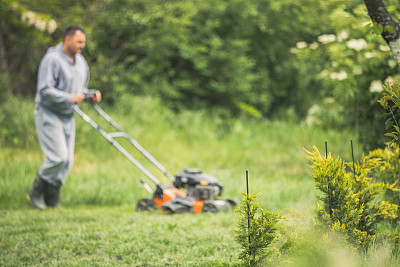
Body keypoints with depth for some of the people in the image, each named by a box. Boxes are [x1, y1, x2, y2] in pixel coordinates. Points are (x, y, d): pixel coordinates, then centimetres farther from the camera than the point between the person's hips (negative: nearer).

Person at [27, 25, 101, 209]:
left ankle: (52, 198, 14)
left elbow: (81, 89, 22)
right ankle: (36, 192, 3)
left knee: (67, 160, 4)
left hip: (68, 116, 8)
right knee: (58, 156, -15)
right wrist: (70, 98, -27)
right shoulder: (52, 59, -16)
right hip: (48, 115, -8)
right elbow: (45, 90, -22)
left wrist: (92, 96, 0)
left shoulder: (80, 62, 11)